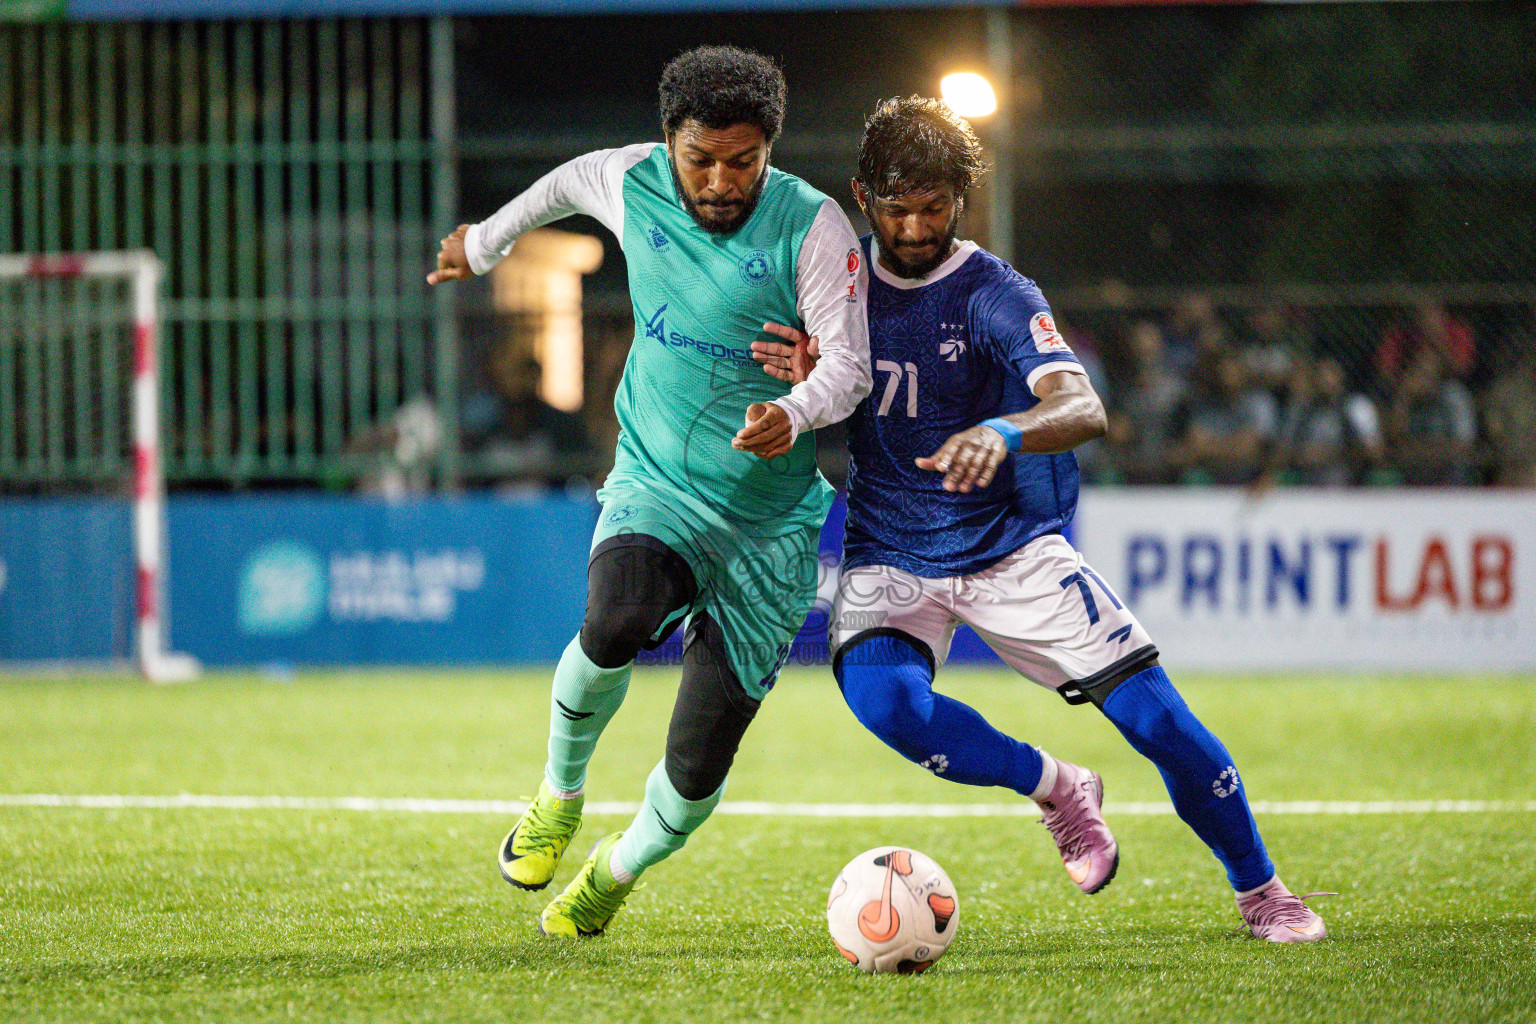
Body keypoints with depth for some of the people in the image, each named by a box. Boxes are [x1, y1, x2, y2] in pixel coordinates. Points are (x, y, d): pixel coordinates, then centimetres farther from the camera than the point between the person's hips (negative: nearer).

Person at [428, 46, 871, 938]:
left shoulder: (814, 227, -13)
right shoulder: (632, 184, -4)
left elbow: (851, 363, -19)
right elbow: (566, 185, 20)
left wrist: (795, 413, -40)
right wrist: (487, 240, 36)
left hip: (771, 520, -1)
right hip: (655, 486, 1)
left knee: (698, 766, -4)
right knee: (615, 626, -34)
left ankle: (616, 873, 31)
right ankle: (561, 790, -3)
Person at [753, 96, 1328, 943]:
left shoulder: (996, 296, -15)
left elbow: (1084, 409, -32)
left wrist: (1003, 433, -54)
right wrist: (807, 382, -13)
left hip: (1011, 547, -2)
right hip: (887, 556, 2)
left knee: (1157, 716, -10)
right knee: (882, 698, -30)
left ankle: (1259, 890, 14)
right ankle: (1056, 789, -5)